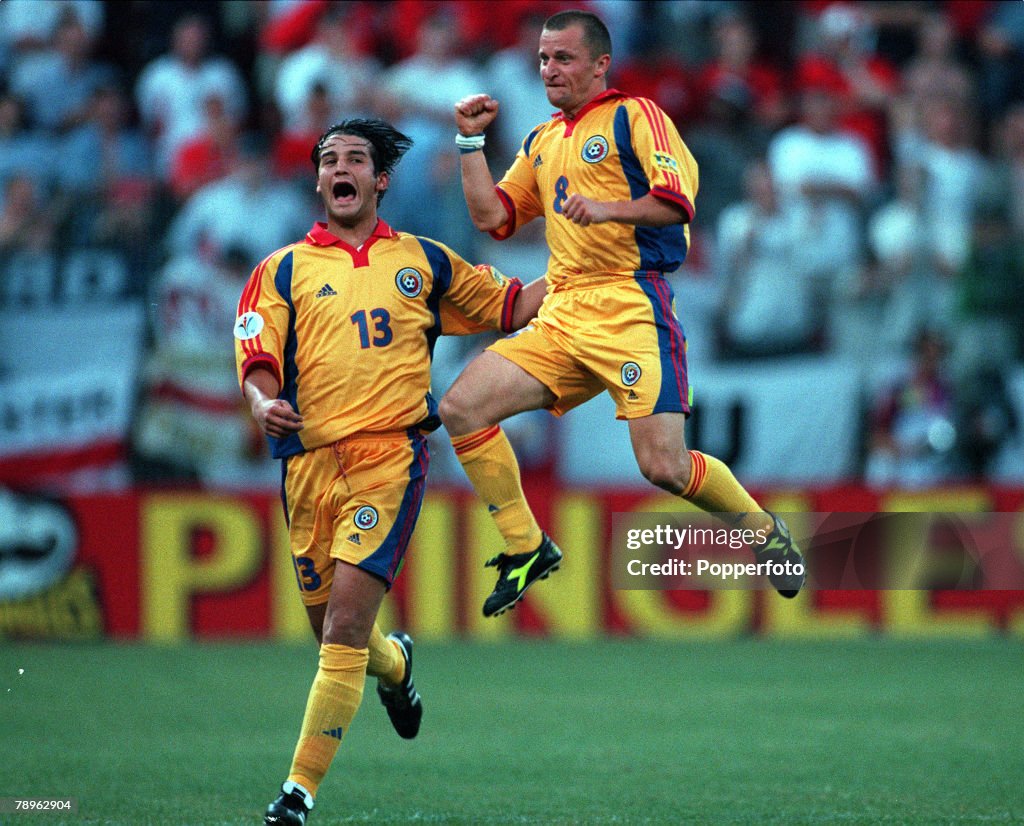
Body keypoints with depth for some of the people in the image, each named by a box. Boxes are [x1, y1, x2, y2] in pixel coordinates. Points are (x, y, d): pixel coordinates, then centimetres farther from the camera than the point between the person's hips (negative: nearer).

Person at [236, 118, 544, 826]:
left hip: (391, 455, -2)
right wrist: (264, 403, -19)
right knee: (332, 629, 10)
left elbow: (507, 304, 24)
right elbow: (257, 358, 2)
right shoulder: (284, 269, 10)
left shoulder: (424, 261, 13)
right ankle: (394, 662, 48)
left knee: (346, 621, -16)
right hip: (311, 460, 2)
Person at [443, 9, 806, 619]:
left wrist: (608, 208, -28)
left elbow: (677, 199, -13)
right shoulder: (542, 142, 22)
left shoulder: (634, 116, 0)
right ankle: (526, 547, 4)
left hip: (632, 309, -7)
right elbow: (491, 216, 22)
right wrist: (472, 140, 15)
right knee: (460, 409, -8)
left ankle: (763, 529, 11)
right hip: (561, 315, 7)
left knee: (664, 466, -16)